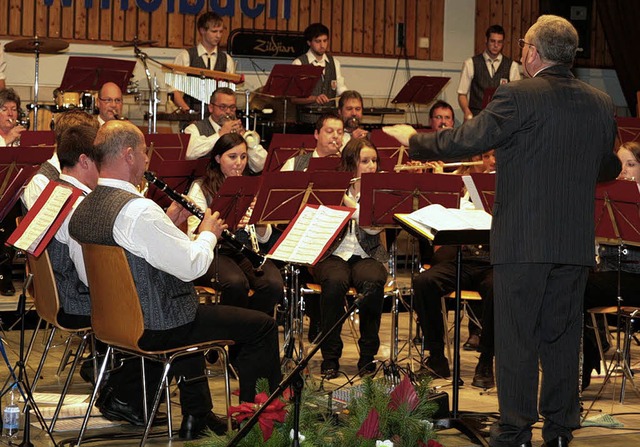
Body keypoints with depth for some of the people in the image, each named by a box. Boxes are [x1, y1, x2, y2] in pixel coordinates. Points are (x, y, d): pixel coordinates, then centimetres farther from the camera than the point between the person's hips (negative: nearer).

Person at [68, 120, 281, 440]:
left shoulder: (83, 209, 0)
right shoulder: (138, 210, -27)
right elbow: (193, 266, -22)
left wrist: (168, 224, 9)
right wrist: (208, 234, -4)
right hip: (157, 328, -9)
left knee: (189, 310, 38)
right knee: (262, 326, 1)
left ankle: (196, 415, 38)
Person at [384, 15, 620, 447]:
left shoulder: (517, 98, -13)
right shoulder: (601, 104, 4)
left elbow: (464, 141, -11)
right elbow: (607, 168, 18)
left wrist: (413, 138, 6)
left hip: (523, 241, -5)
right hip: (577, 244, 5)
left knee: (516, 338, 3)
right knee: (562, 337, 13)